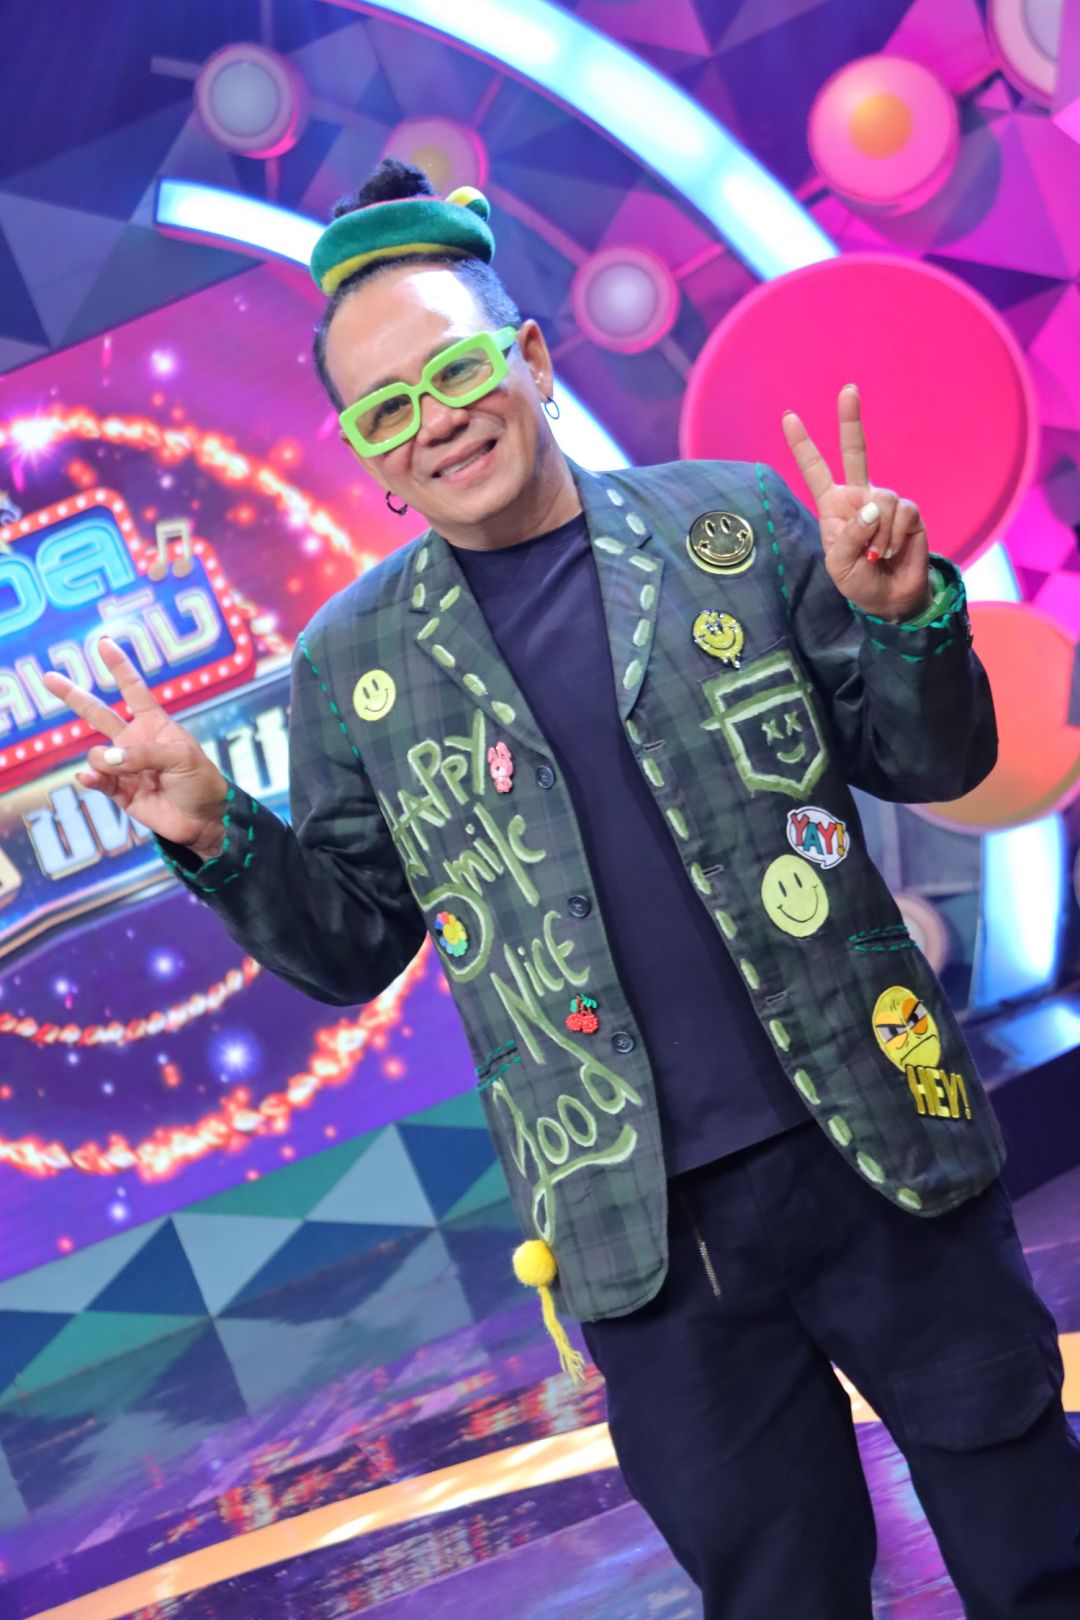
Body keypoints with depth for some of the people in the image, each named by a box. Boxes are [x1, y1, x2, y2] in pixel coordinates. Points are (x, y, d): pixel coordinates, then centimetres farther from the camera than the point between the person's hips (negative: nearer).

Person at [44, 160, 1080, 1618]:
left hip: (881, 1151, 0)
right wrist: (219, 837, -9)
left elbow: (936, 763, 4)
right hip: (650, 1233, 0)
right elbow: (354, 948, 8)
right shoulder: (352, 666, 2)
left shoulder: (734, 521, 0)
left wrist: (903, 612, -15)